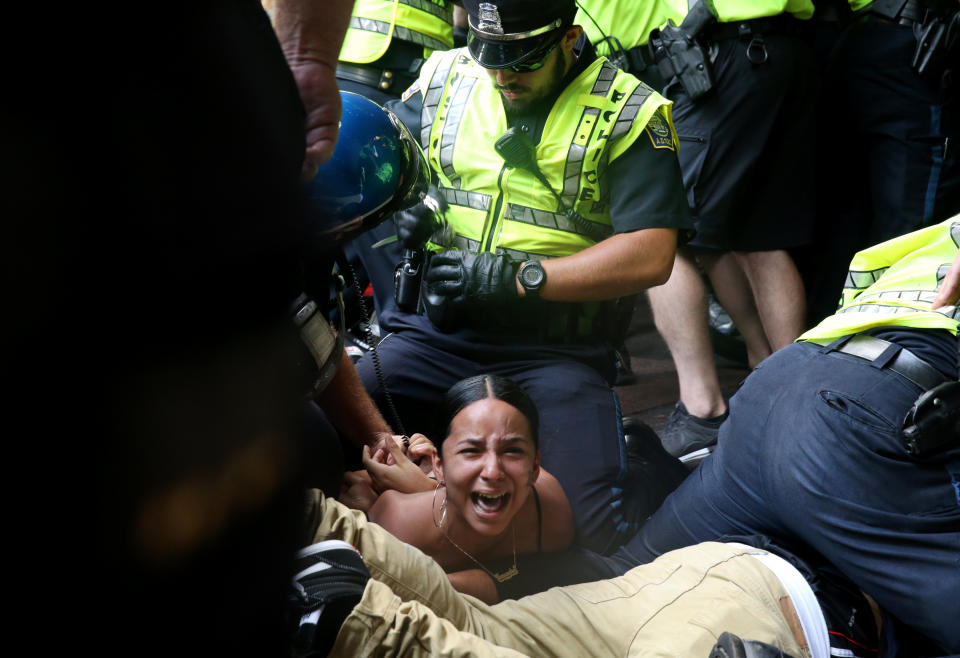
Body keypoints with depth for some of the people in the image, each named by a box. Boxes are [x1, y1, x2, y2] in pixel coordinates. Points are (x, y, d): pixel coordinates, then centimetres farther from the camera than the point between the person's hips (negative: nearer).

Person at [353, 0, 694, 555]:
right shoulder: (443, 79, 9)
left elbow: (651, 256, -11)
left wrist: (517, 277, -16)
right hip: (434, 336, 3)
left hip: (555, 352, -3)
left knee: (597, 527, -20)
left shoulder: (626, 111, -3)